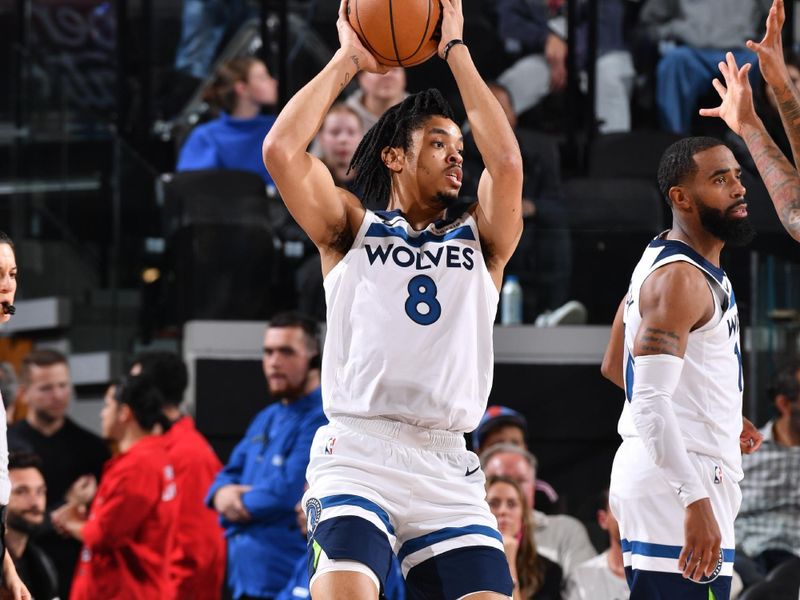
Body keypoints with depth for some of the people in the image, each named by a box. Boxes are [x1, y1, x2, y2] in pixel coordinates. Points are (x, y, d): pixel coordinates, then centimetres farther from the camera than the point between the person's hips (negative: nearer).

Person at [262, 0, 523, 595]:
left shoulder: (478, 241, 20)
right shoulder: (353, 230, 15)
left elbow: (507, 162, 1)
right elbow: (282, 150, 0)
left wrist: (456, 51, 9)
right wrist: (348, 60, 10)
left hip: (448, 471, 3)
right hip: (357, 454, -3)